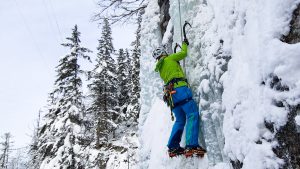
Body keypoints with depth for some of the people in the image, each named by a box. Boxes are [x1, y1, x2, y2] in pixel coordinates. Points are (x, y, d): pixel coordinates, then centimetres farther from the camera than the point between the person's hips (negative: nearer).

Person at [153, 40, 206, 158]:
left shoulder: (160, 68, 27)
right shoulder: (169, 59, 11)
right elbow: (183, 53, 19)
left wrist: (174, 59, 47)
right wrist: (185, 44, 37)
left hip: (170, 94, 8)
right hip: (179, 89, -8)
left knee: (180, 121, 14)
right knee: (192, 114, -14)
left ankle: (173, 147, 10)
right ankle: (191, 146, -26)